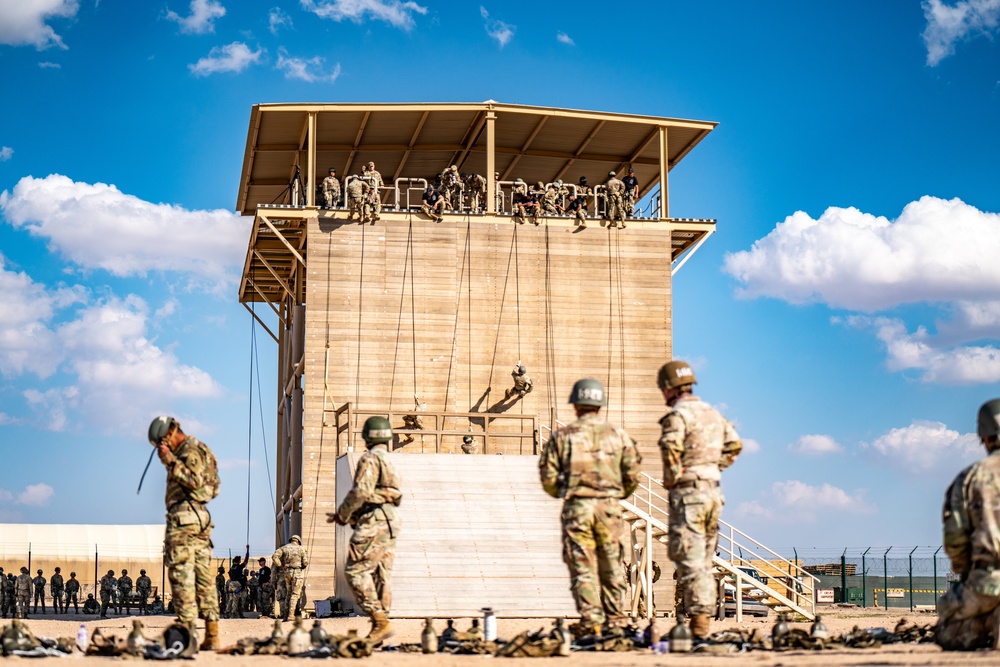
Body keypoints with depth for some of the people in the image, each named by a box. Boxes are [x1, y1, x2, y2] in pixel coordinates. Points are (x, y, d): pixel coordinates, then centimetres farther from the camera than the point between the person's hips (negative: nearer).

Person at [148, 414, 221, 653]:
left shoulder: (191, 450, -7)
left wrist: (170, 460, -18)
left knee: (181, 575, -11)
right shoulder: (198, 449, 23)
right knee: (203, 577, 7)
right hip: (201, 517, 10)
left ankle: (188, 632, -15)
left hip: (184, 517, -10)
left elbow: (194, 479, -21)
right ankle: (212, 635, 5)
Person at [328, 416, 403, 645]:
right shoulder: (388, 461, 22)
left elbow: (361, 491, -17)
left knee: (356, 571, -11)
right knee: (380, 576, 7)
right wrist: (350, 517, 24)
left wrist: (341, 514, -4)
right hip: (390, 522, 10)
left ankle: (380, 621, -19)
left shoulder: (370, 459, -7)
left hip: (375, 522, -9)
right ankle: (380, 626, 4)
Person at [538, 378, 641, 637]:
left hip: (576, 508, -2)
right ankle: (616, 621, 10)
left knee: (582, 568, 1)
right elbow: (632, 476, 4)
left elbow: (548, 477, -1)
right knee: (612, 567, 9)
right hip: (609, 507, 2)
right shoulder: (618, 435, 6)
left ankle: (591, 622, -5)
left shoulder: (562, 436, 1)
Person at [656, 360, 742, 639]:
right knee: (704, 561, 12)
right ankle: (703, 620, 14)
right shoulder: (712, 412, 15)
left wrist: (672, 480, -10)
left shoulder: (677, 415, -11)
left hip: (687, 493, -8)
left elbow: (671, 450, -24)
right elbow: (734, 445, 21)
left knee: (690, 561, -7)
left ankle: (698, 623, -12)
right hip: (713, 490, 8)